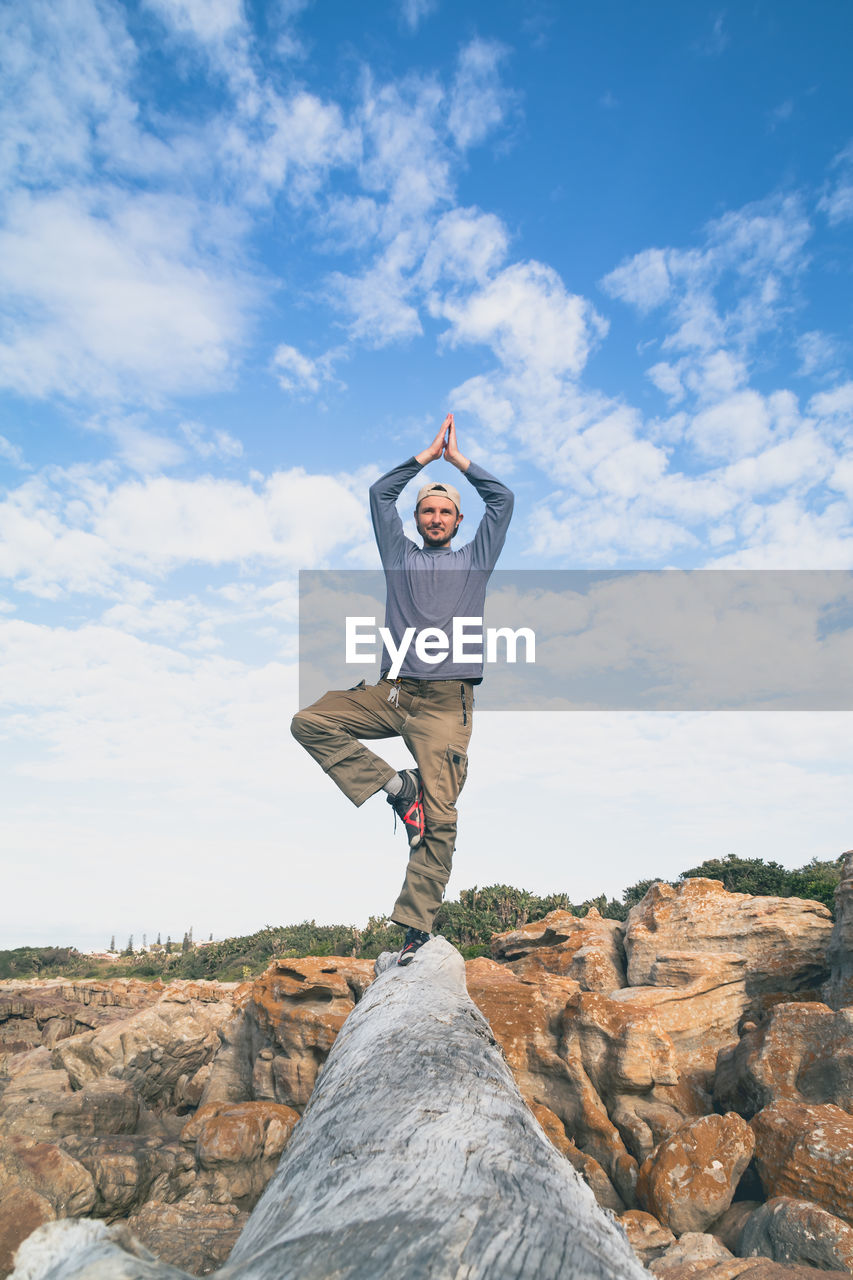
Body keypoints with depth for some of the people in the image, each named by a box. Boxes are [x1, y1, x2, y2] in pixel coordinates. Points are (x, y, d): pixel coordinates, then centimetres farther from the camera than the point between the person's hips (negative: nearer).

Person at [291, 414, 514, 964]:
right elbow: (380, 494, 21)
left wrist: (458, 456, 22)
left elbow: (503, 499, 15)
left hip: (447, 703, -2)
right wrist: (428, 453, 25)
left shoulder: (475, 559, 18)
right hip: (392, 693, 3)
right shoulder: (401, 555, 21)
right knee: (309, 721, -15)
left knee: (440, 818, -9)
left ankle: (416, 926, -2)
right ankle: (394, 784, -9)